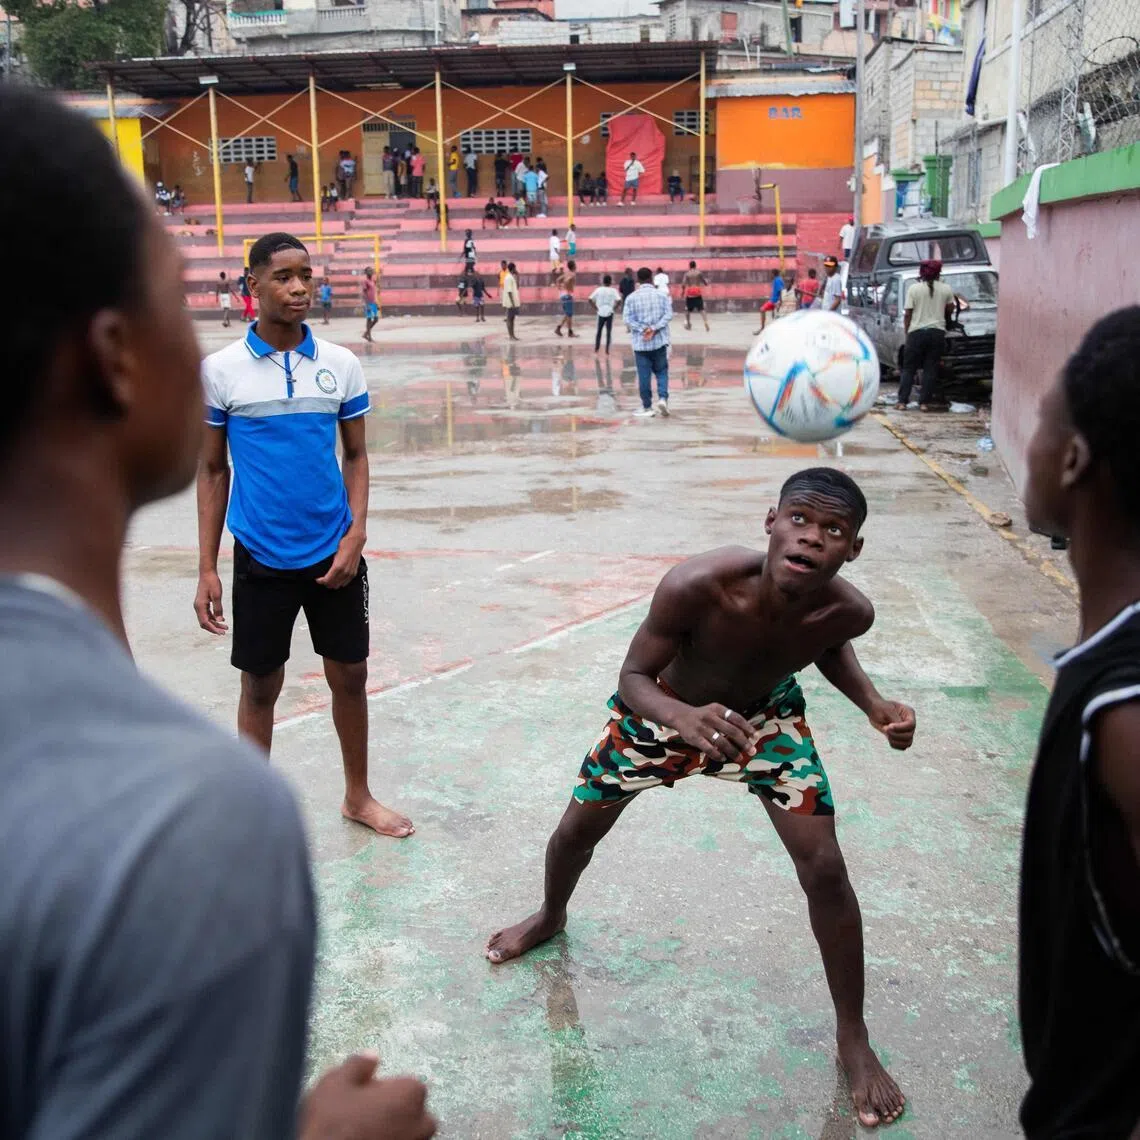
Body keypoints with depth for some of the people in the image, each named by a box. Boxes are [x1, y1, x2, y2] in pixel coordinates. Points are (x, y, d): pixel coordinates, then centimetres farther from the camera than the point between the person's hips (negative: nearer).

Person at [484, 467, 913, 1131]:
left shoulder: (849, 610, -31)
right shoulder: (697, 586, -42)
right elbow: (635, 677, -29)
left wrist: (872, 702, -21)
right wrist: (685, 718, -50)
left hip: (765, 712, 1)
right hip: (665, 708, 0)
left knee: (825, 868, -9)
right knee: (579, 826, 13)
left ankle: (853, 1038, 13)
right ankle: (551, 916, 50)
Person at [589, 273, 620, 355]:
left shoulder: (599, 290, 0)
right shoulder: (613, 290, -5)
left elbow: (590, 299, -6)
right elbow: (618, 300, -19)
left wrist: (595, 308, 0)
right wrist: (614, 307, -5)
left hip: (601, 313, 2)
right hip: (609, 313, -2)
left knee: (599, 330, 15)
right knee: (609, 332, 4)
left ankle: (596, 348, 14)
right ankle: (607, 350, 2)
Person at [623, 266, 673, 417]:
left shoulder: (631, 298, -2)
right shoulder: (662, 295, 2)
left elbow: (628, 319, -10)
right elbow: (668, 315, -8)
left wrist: (643, 330, -15)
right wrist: (654, 329, -15)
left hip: (640, 342, -1)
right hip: (660, 341, 1)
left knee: (644, 375, 4)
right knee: (662, 372, 13)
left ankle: (647, 407, 8)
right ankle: (663, 398, -7)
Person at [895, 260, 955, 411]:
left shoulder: (914, 289, -2)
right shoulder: (946, 289, 3)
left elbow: (908, 315, -4)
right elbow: (950, 310, 14)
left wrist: (907, 331, 6)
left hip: (917, 332, -1)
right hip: (937, 332, 1)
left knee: (908, 368, 7)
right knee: (930, 369, 6)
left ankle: (902, 401, 2)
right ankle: (924, 402, 2)